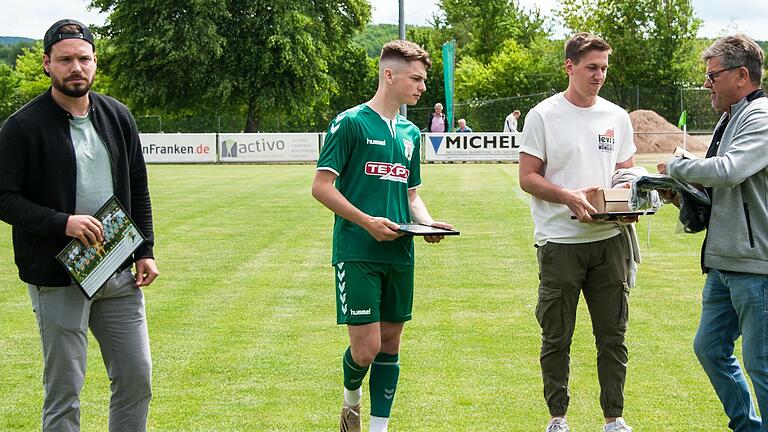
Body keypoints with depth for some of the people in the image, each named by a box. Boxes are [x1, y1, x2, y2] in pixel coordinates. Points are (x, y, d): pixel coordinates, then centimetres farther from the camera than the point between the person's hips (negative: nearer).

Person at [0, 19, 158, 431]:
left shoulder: (118, 117, 8)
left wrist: (145, 251, 8)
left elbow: (138, 190, 15)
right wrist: (62, 223, -22)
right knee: (64, 390, 1)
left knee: (137, 377, 10)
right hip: (57, 277, -5)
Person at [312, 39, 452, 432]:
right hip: (357, 252, -6)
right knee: (366, 347, -9)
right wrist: (367, 221, -17)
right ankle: (351, 397, 23)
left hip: (399, 254, 7)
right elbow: (321, 186, -9)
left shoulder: (411, 133, 14)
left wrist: (427, 222, 2)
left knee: (390, 343, 8)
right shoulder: (351, 123, -6)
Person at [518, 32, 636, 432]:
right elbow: (528, 178, -4)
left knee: (613, 334, 6)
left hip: (609, 238, 3)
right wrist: (569, 197, -20)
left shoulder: (617, 117, 10)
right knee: (557, 336, 5)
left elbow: (626, 173, 15)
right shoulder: (544, 115, -2)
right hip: (560, 241, -3)